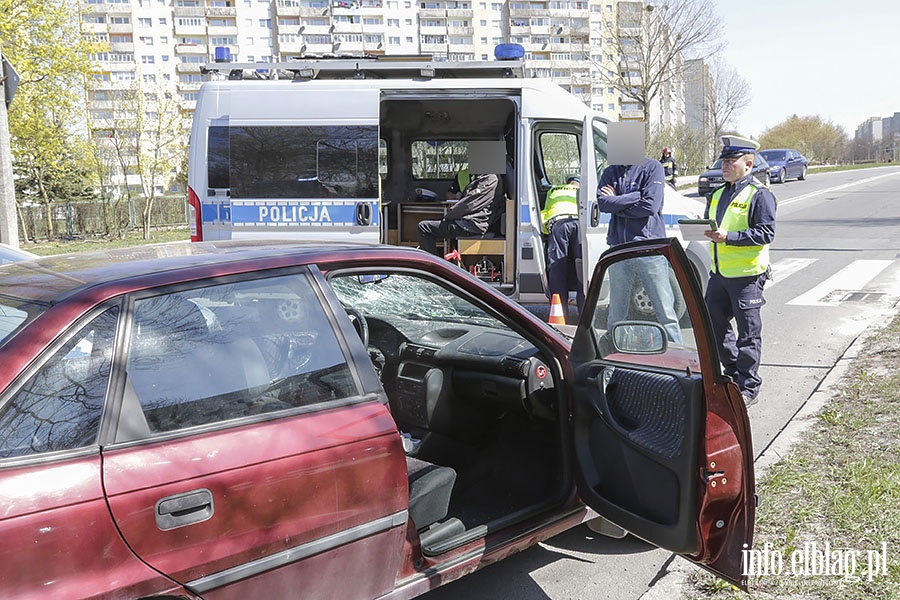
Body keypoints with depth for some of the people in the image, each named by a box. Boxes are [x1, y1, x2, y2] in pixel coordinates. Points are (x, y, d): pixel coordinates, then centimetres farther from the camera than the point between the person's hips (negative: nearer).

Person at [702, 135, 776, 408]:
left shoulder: (759, 194, -8)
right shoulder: (717, 195, 16)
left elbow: (766, 233, -16)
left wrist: (728, 237, -24)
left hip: (747, 275, -8)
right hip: (719, 273, 8)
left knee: (748, 334, 1)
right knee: (714, 325, 13)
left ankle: (748, 388, 11)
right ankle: (733, 375, 31)